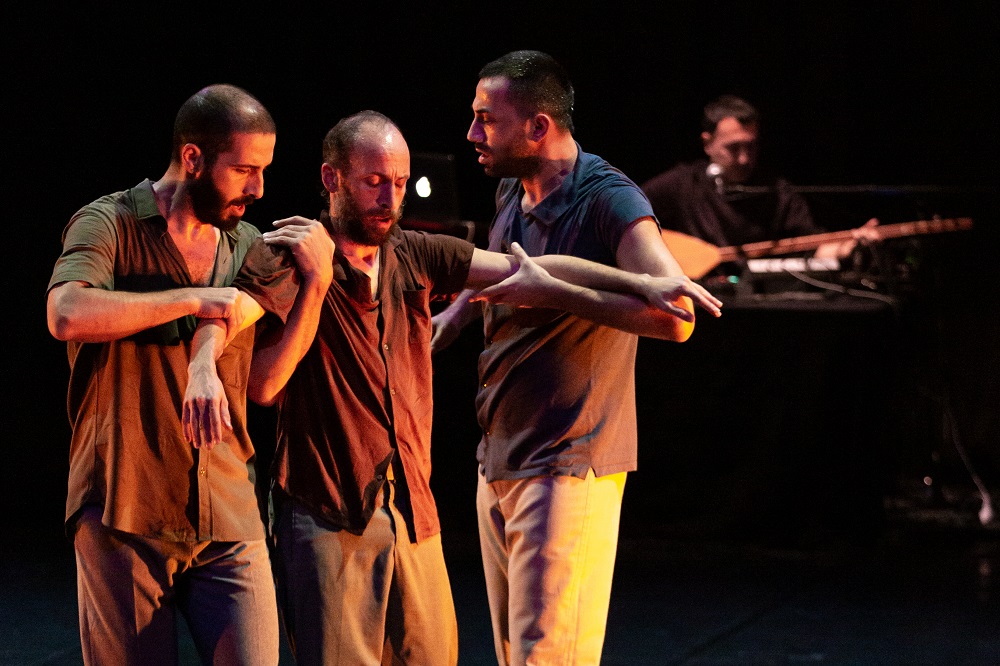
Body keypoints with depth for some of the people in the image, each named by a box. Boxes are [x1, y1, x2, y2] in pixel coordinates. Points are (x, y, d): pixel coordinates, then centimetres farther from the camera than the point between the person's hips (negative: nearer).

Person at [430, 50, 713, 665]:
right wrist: (452, 317, 15)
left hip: (568, 470, -9)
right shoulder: (512, 193, 10)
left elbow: (675, 318, -30)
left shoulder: (609, 202, -16)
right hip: (498, 464, 9)